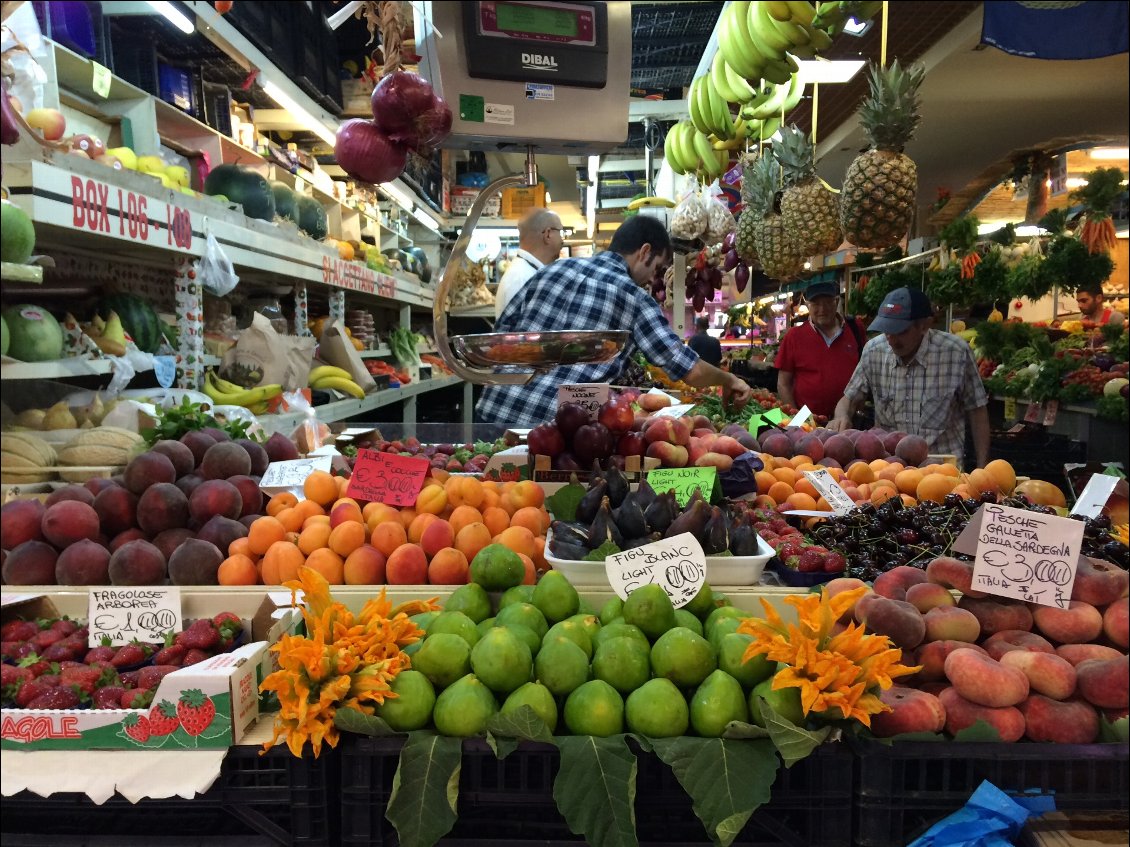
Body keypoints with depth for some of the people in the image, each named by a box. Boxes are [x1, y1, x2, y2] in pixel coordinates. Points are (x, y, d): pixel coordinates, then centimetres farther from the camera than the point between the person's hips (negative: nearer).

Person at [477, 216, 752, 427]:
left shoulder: (553, 269, 11)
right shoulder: (633, 297, -1)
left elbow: (500, 333, 14)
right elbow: (691, 371, 0)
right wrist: (729, 380, 18)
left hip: (492, 412, 5)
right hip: (553, 428, -5)